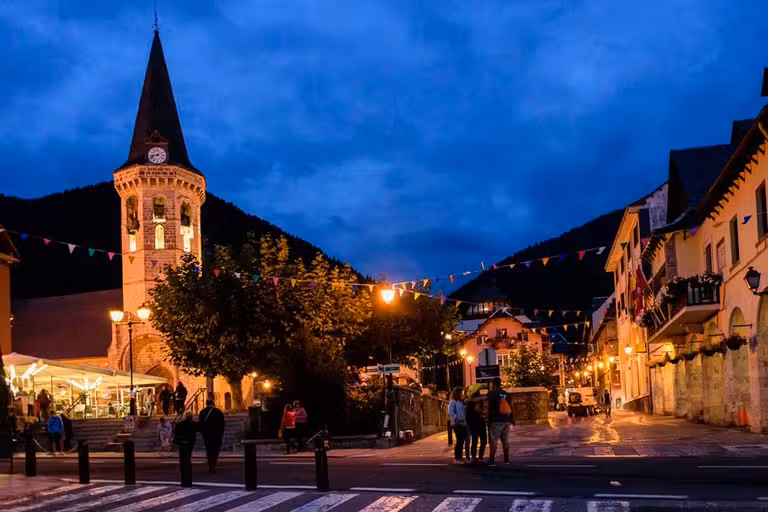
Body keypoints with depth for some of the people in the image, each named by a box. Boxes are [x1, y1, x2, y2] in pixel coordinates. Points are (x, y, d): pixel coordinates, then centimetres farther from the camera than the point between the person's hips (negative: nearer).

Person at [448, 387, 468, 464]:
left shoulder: (461, 402, 16)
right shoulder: (453, 402, -7)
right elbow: (450, 412, -17)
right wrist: (456, 419, -20)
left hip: (463, 424, 8)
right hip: (457, 424, -8)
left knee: (462, 441, 9)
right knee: (459, 440, -8)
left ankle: (460, 457, 17)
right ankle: (456, 458, -3)